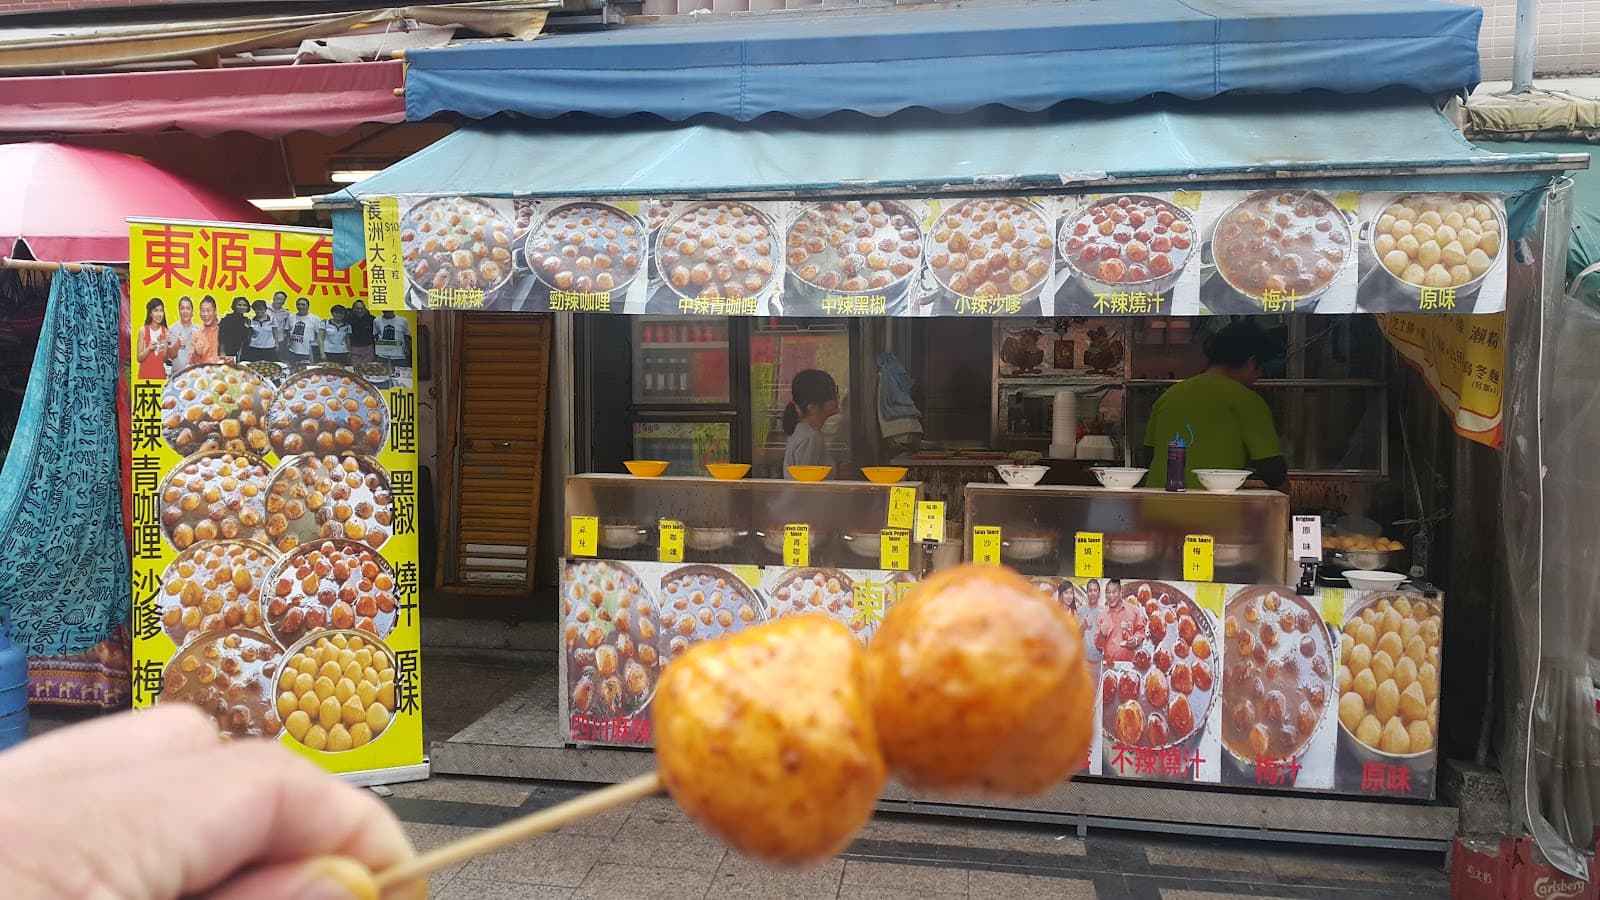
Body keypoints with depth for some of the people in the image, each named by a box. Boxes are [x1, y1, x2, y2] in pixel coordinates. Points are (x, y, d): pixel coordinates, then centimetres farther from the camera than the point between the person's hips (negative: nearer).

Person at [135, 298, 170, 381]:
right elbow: (139, 358, -2)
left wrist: (166, 344, -10)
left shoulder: (165, 331, 3)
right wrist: (148, 348, -18)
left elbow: (165, 359, 2)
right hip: (146, 373, -2)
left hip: (160, 372, 2)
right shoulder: (143, 331, -3)